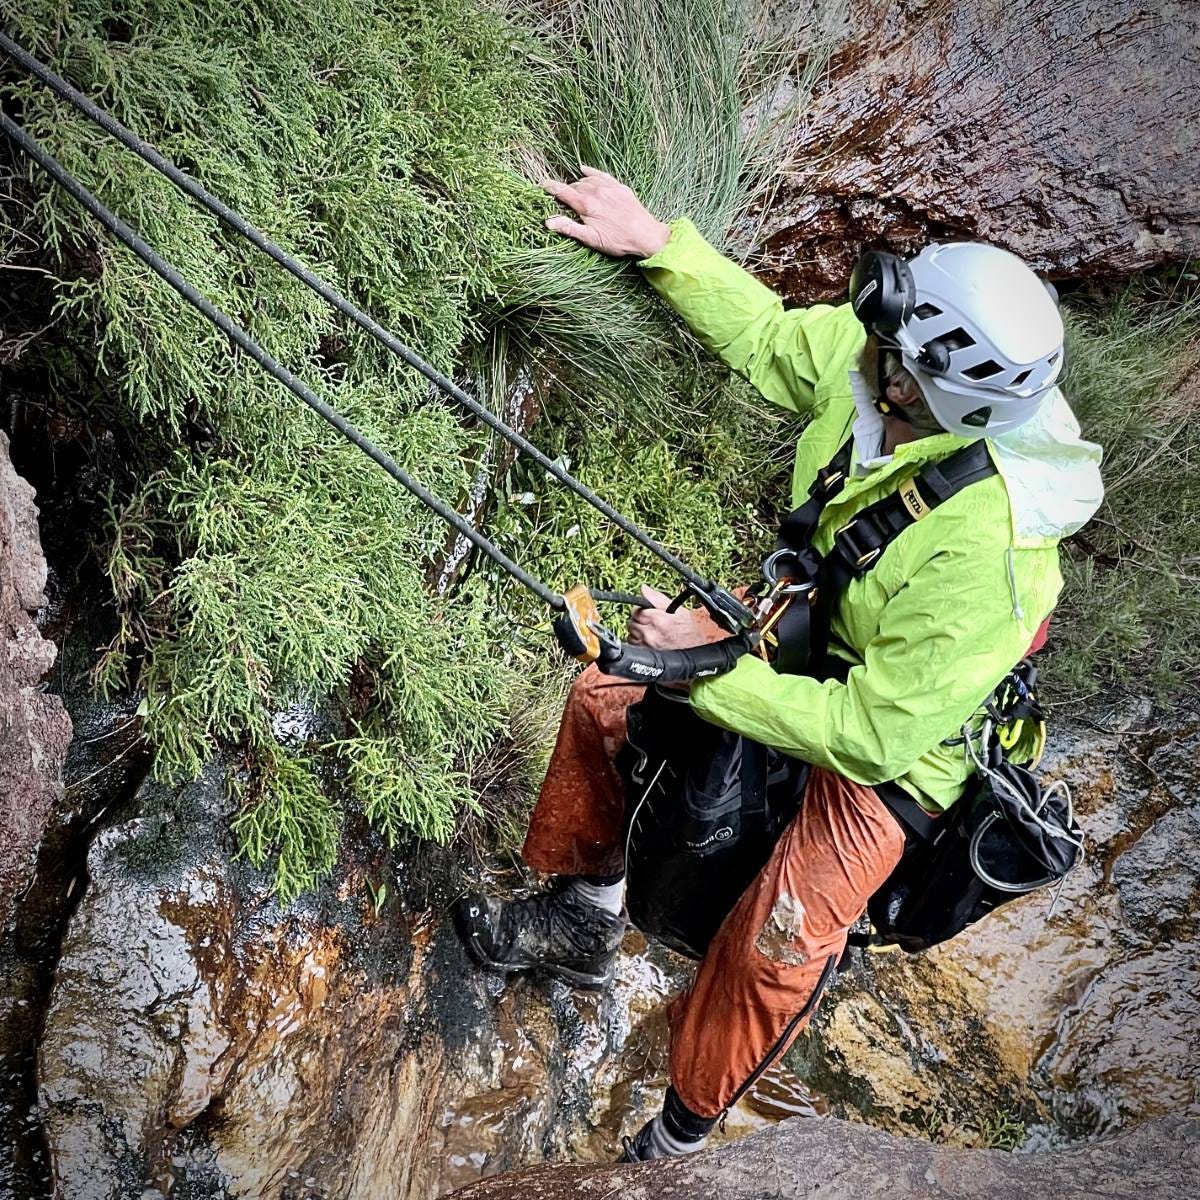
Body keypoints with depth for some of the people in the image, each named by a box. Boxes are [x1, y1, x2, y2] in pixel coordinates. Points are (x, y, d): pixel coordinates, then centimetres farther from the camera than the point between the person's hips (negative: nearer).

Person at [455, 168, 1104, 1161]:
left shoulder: (983, 553, -40)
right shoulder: (862, 358, -22)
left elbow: (873, 734, -33)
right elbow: (766, 336, -1)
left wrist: (706, 666, -30)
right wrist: (657, 243, -9)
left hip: (893, 745, -7)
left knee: (774, 946, -20)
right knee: (601, 697, 9)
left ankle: (688, 1121, 16)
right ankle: (584, 923, 33)